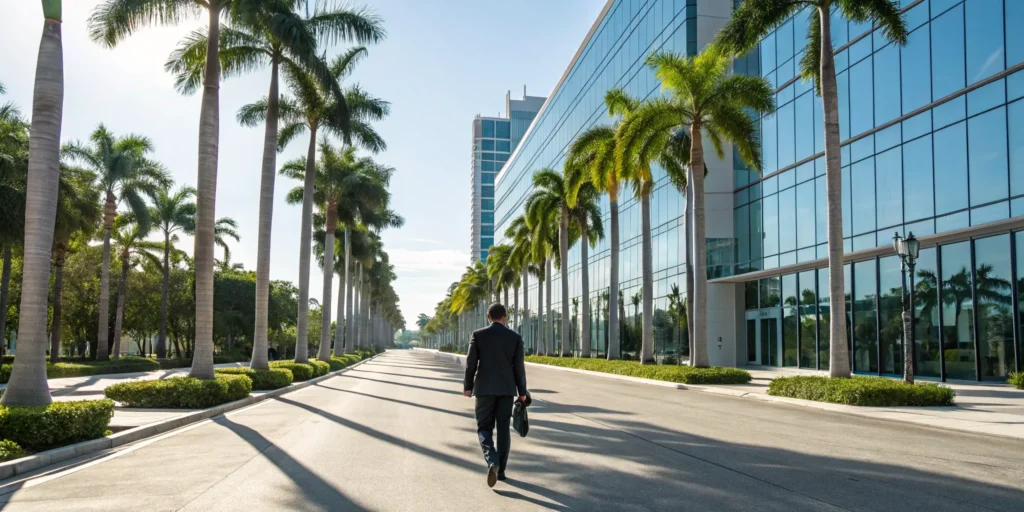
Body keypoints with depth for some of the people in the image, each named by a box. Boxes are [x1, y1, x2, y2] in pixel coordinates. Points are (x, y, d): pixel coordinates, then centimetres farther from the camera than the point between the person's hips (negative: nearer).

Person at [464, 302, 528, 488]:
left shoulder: (478, 335, -4)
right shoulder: (515, 337, -1)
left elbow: (471, 363, -5)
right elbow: (519, 367, -1)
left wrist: (468, 386, 7)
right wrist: (522, 392, 6)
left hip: (484, 388, -1)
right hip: (506, 389, 2)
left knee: (484, 428, 6)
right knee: (503, 429, 11)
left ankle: (492, 462, -18)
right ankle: (501, 470, 13)